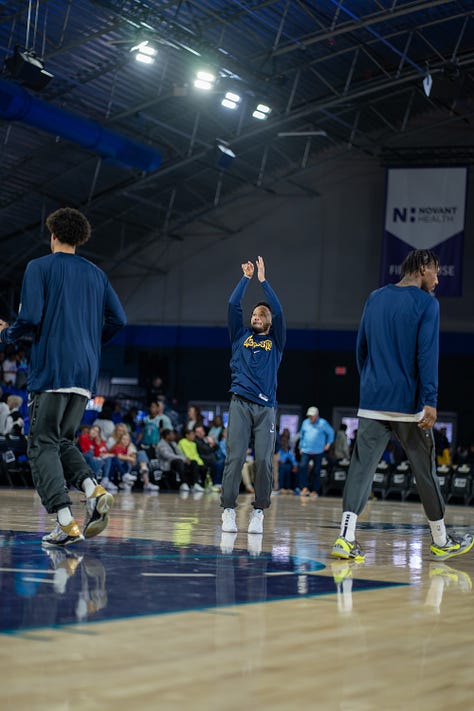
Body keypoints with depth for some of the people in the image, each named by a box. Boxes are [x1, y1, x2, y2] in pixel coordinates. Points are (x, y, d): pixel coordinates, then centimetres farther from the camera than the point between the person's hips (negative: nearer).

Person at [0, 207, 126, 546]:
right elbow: (118, 319, 10)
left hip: (50, 369, -6)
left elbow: (30, 317, -11)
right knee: (64, 441, 18)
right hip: (86, 372, 6)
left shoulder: (39, 267, -1)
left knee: (43, 445, -1)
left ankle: (67, 523, -15)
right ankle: (95, 490, -9)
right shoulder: (96, 273, 15)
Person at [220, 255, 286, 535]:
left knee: (264, 461, -6)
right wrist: (246, 279, 8)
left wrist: (263, 281, 5)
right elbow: (233, 305, 8)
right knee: (235, 457, -9)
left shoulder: (276, 341, 17)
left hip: (266, 407, 0)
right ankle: (228, 510, -7)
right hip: (240, 404, 0)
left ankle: (259, 512, 1)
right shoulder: (241, 336, 18)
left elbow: (279, 312, 5)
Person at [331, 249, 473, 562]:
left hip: (372, 403, 4)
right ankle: (441, 541, 22)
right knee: (425, 470, 9)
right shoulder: (426, 304, -5)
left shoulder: (375, 299, 13)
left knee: (362, 466, -2)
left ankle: (346, 538, -16)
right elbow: (427, 355, -13)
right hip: (409, 404, -4)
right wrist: (430, 402, -14)